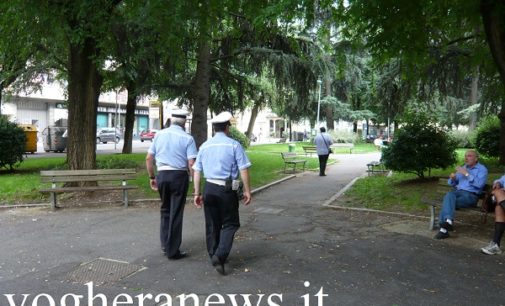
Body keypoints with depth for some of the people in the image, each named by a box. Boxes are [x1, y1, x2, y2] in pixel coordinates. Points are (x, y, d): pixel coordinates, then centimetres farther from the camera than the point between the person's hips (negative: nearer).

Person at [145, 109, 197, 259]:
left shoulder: (159, 134, 6)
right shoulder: (187, 138, -5)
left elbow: (148, 158, 6)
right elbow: (191, 164, -12)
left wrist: (151, 177, 15)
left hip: (162, 174, 4)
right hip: (179, 175, -4)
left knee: (165, 209, 23)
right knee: (176, 213, 5)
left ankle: (165, 243, 27)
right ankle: (172, 250, 12)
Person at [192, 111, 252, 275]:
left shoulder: (204, 146, 8)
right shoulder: (234, 145, -6)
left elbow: (197, 171, 8)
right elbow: (243, 170, -8)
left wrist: (197, 193, 13)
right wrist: (247, 191, -1)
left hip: (209, 188, 4)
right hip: (227, 189, -4)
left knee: (212, 224, 15)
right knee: (229, 223, 7)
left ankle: (213, 256, 27)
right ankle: (220, 255, -9)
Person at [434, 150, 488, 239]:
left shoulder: (482, 169, 5)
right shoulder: (462, 168, 24)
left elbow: (479, 184, -14)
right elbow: (452, 183, 24)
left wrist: (466, 174, -15)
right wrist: (452, 178, 0)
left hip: (471, 195, -5)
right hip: (458, 192, 5)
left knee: (447, 202, -30)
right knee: (449, 194, -32)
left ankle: (444, 229, -32)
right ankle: (449, 221, -48)